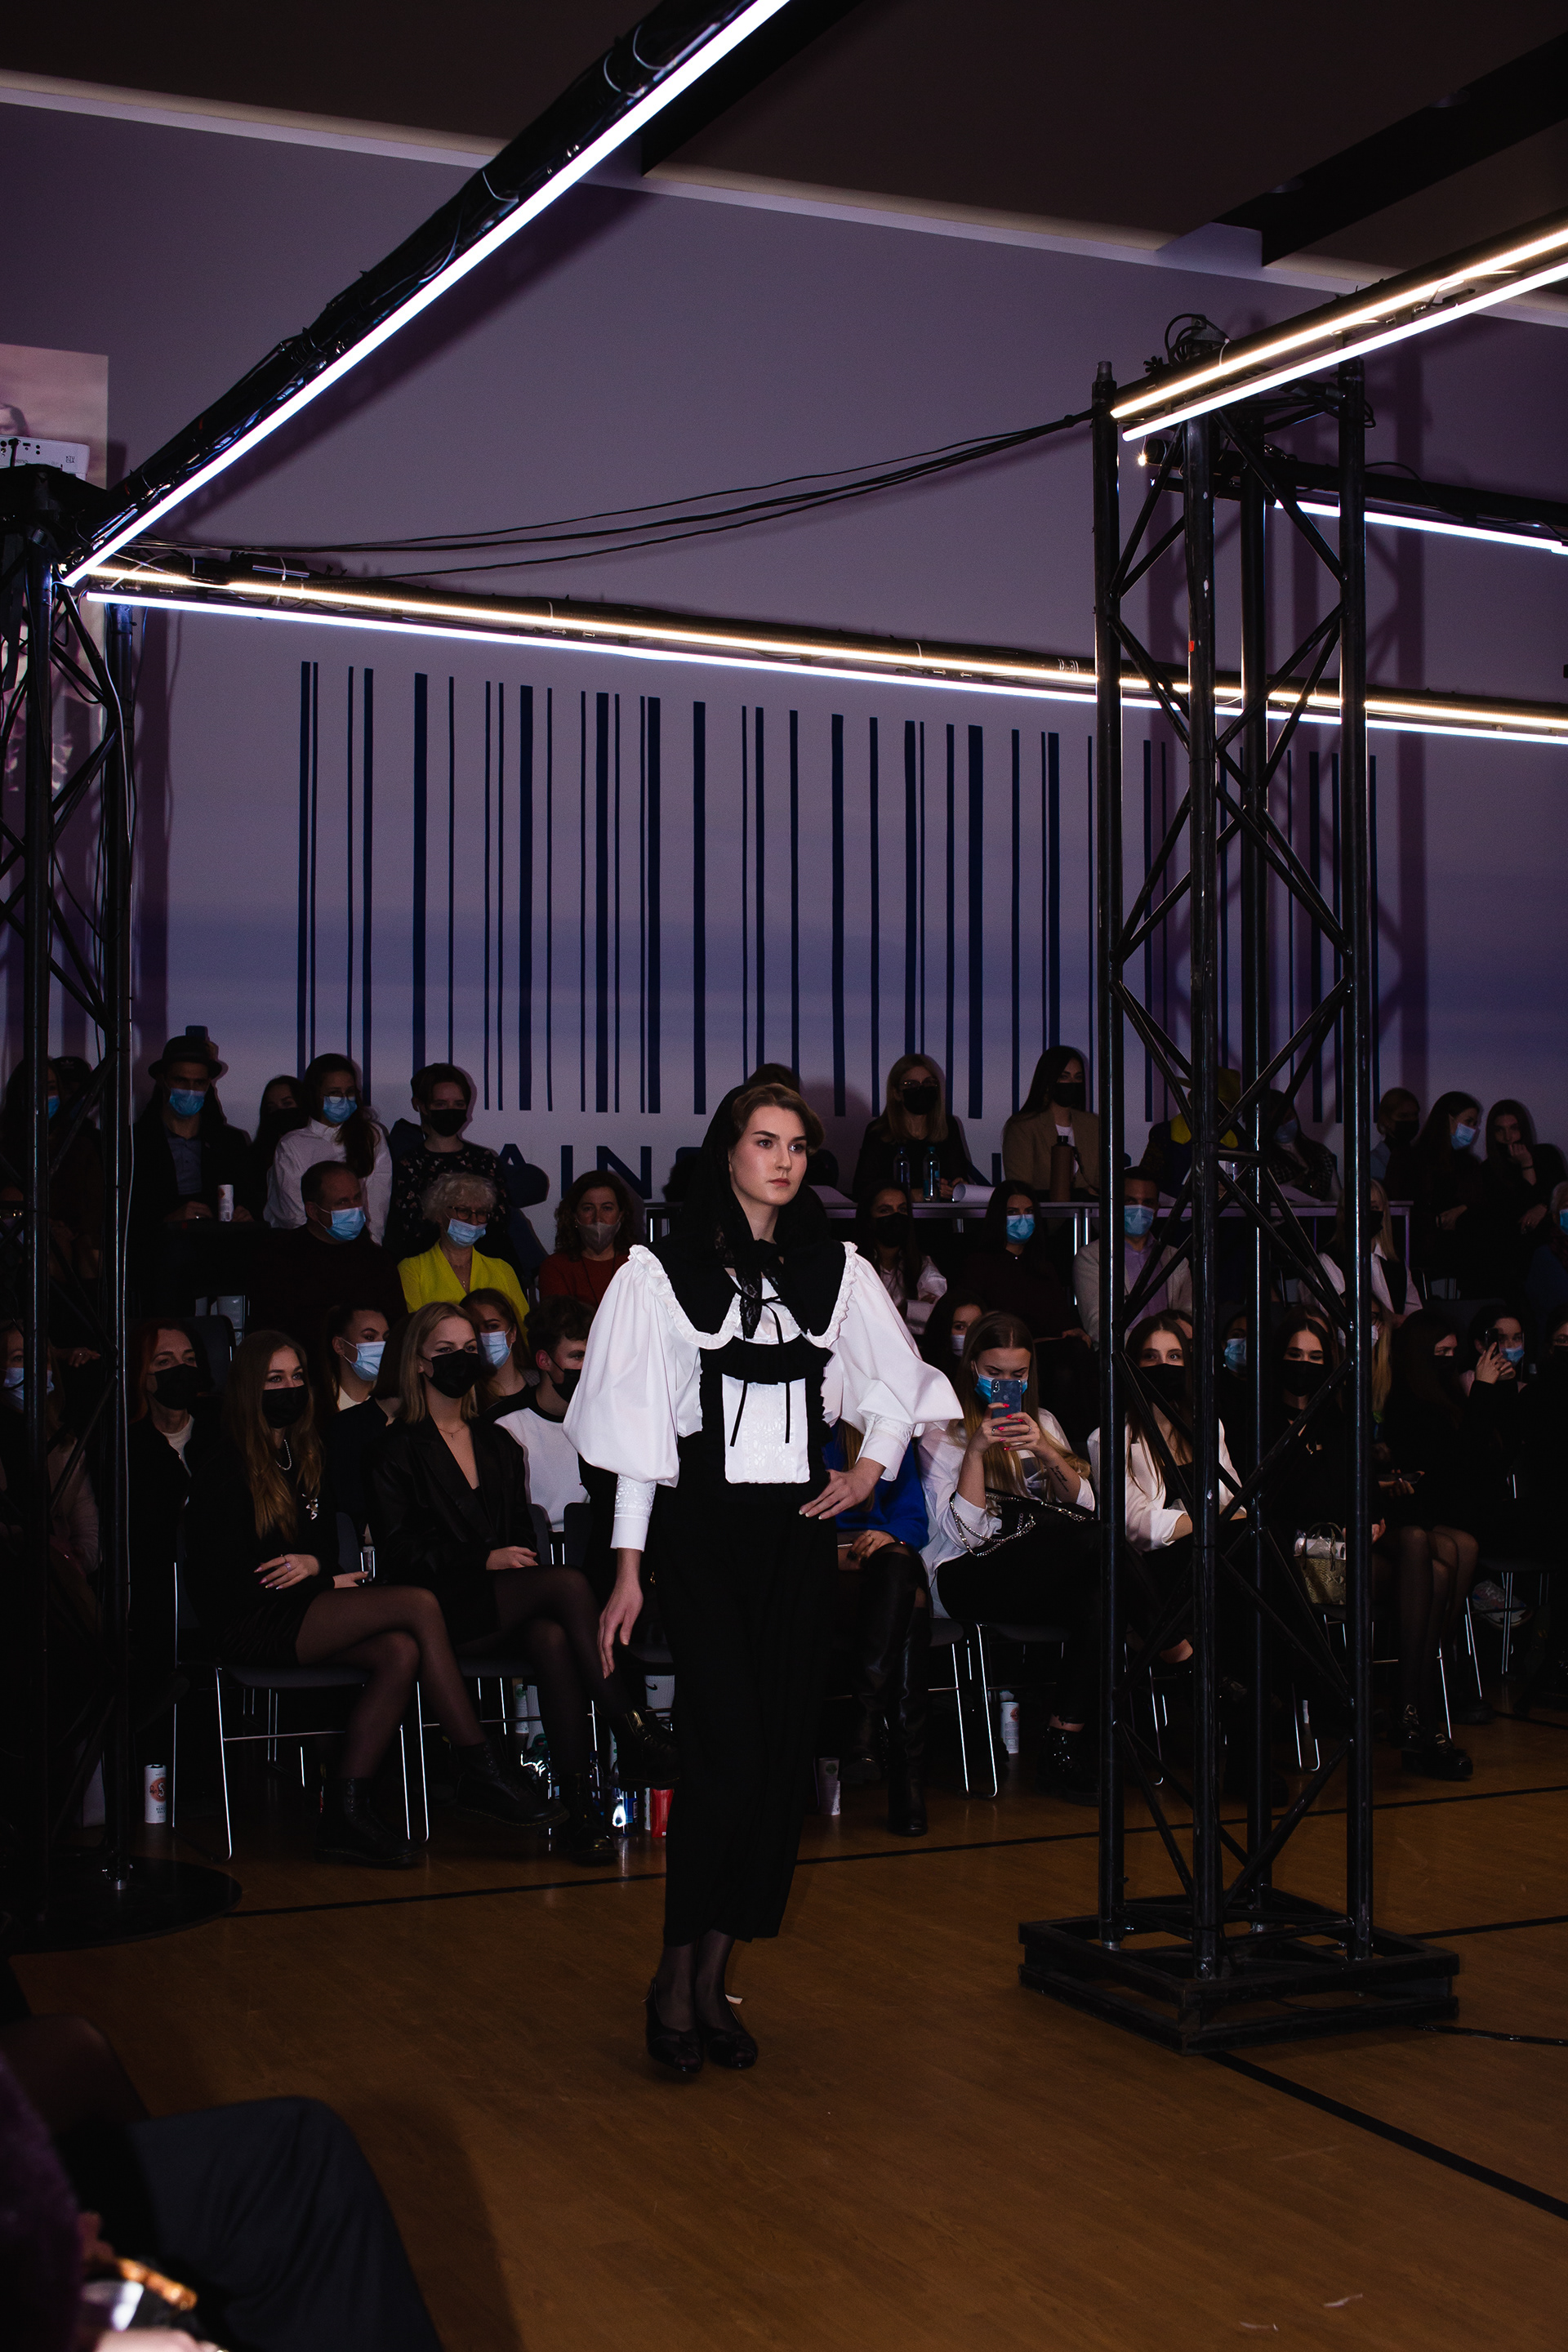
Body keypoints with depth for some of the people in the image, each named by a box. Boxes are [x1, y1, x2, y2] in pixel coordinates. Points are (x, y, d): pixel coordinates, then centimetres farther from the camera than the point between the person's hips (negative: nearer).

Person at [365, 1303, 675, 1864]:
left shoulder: (499, 1445, 24)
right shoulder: (397, 1450, 6)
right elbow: (398, 1552, -4)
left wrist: (520, 1561, -2)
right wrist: (484, 1560, -14)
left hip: (507, 1602, 4)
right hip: (437, 1609, -4)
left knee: (551, 1636, -34)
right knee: (569, 1584, -30)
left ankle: (578, 1800, -40)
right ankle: (634, 1738, -33)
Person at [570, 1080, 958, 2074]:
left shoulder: (837, 1269, 8)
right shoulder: (665, 1272, -1)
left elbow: (900, 1382, 22)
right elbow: (637, 1426, -2)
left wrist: (870, 1468, 7)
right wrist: (628, 1565, -5)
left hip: (799, 1525, 4)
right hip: (702, 1525, -4)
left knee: (785, 1750, 2)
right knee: (727, 1749, -14)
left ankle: (713, 1975, 13)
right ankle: (677, 1978, 0)